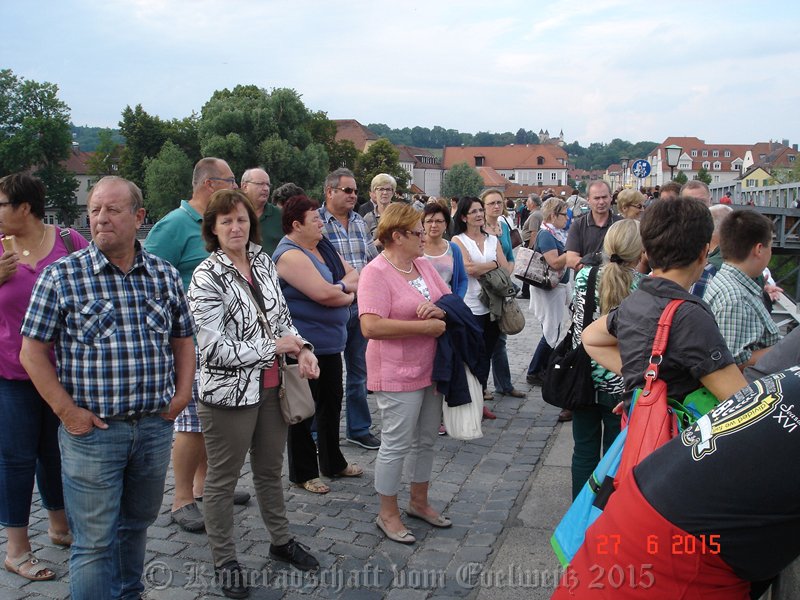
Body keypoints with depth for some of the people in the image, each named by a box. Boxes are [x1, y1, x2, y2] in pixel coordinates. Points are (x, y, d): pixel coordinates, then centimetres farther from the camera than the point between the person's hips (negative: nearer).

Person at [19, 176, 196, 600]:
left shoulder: (166, 275, 4)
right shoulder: (61, 275, -7)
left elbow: (182, 340, 13)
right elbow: (33, 352, -4)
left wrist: (182, 393, 3)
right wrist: (67, 412, -9)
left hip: (155, 427, 4)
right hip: (91, 430, -4)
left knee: (137, 525, 21)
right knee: (95, 542, 4)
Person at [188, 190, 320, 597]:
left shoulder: (264, 263, 3)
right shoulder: (207, 278, -16)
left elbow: (282, 316, 14)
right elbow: (215, 349, -20)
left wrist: (302, 348, -4)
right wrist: (275, 347, -16)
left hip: (271, 387, 6)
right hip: (229, 393, -6)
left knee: (270, 469, 22)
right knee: (223, 479, 11)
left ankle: (281, 540, 41)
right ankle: (224, 560, 30)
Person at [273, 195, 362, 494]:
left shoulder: (323, 246, 10)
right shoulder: (291, 255, -19)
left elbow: (355, 276, 9)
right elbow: (324, 294, -27)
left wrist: (340, 287, -12)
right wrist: (347, 295, -7)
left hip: (330, 343, 9)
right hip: (305, 345, -9)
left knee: (331, 402, 19)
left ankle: (333, 462, 35)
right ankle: (303, 473, 20)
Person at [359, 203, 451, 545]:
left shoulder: (423, 265, 8)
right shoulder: (376, 273, -17)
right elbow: (371, 326, -27)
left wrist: (440, 309, -13)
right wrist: (426, 326, -22)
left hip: (431, 369, 8)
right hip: (397, 375, -8)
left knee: (426, 440, 19)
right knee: (396, 445, 4)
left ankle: (419, 501, 38)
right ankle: (387, 514, 22)